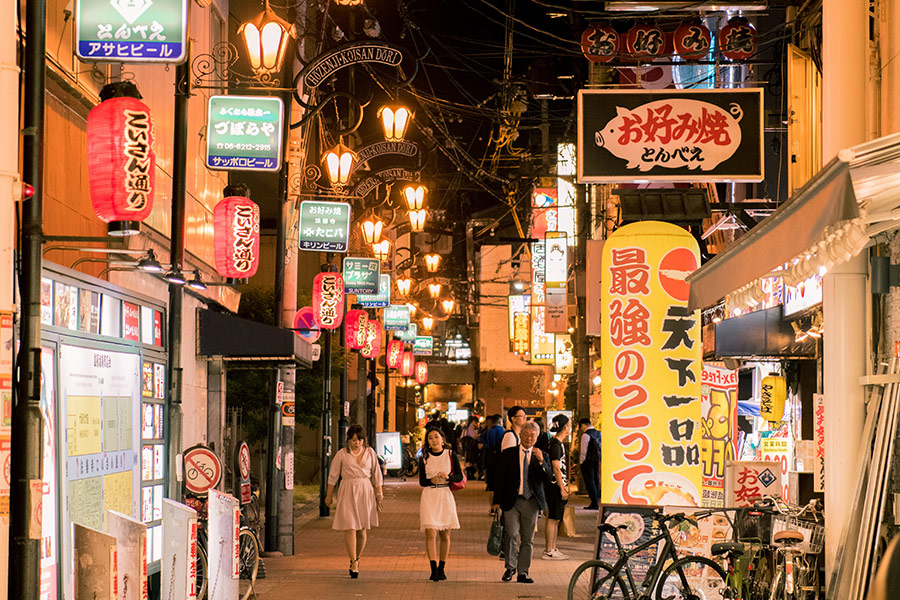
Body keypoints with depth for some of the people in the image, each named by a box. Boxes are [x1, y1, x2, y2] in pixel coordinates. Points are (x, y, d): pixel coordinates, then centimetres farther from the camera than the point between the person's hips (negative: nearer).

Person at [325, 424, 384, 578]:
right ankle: (354, 564, -9)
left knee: (362, 530, 5)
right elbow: (333, 476, 8)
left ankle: (356, 559, 25)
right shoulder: (342, 454, 1)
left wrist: (379, 494, 7)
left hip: (366, 492, 2)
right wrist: (329, 495, 11)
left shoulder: (370, 453, 6)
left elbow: (376, 475, 11)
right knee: (350, 528, -11)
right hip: (348, 492, -2)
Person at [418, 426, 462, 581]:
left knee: (445, 535, 6)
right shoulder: (424, 458, 4)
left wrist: (448, 476, -17)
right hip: (429, 497, -1)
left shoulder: (450, 455, 4)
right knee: (431, 533, -13)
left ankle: (441, 568, 17)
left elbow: (459, 476, 2)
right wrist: (432, 480, -14)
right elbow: (422, 481, 6)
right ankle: (433, 569, -15)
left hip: (446, 497, 1)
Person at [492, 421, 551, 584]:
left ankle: (523, 573, 13)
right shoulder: (508, 454, 6)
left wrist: (541, 461, -18)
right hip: (512, 501, -1)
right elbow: (501, 478, 6)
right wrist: (497, 501, 1)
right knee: (511, 535, -12)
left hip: (531, 502, 2)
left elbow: (547, 478, -3)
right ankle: (510, 568, 6)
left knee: (528, 539, 5)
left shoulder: (541, 456, 8)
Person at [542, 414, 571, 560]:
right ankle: (548, 552, -4)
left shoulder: (558, 443, 16)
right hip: (555, 485, -10)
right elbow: (556, 468, -18)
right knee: (553, 519, -6)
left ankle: (553, 549, 18)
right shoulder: (555, 444, -15)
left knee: (555, 519, 13)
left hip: (558, 485, 10)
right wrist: (562, 488, -18)